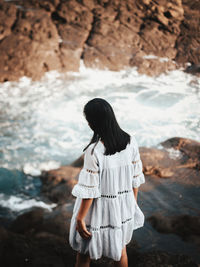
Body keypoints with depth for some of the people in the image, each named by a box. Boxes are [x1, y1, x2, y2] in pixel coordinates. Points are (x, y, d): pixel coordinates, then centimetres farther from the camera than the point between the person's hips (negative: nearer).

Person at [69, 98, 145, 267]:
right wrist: (133, 204, 14)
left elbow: (89, 190, -21)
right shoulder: (131, 142, -11)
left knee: (85, 253, 18)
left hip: (99, 210, -5)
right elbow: (136, 178, 0)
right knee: (120, 247, 27)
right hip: (124, 208, 5)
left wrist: (80, 218, -9)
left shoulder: (93, 151, -27)